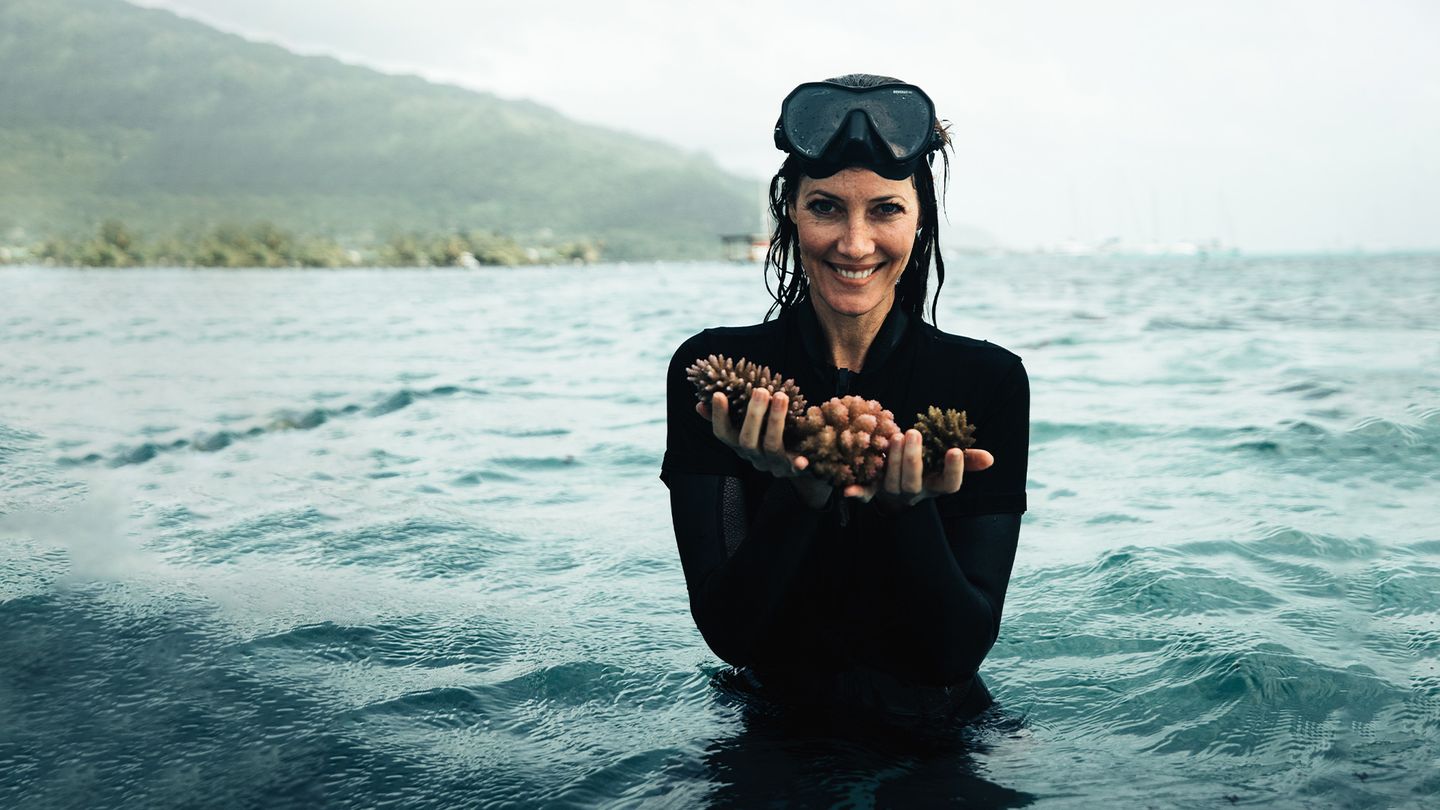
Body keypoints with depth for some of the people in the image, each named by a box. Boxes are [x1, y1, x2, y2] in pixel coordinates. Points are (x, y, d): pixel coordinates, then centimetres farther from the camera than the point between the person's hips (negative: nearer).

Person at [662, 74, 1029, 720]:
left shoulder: (988, 381, -5)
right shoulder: (712, 369, -5)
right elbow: (727, 635, -10)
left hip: (933, 736, 0)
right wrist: (798, 494, -24)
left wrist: (905, 508, -24)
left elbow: (958, 652, -9)